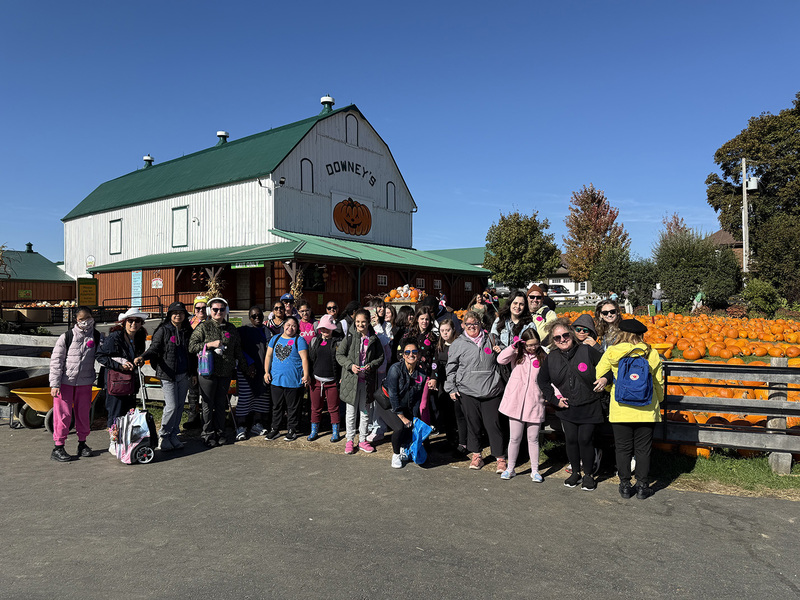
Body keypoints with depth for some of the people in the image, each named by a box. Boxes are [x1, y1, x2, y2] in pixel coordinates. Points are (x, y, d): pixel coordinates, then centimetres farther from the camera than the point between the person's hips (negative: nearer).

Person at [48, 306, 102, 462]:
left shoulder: (97, 337, 3)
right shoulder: (66, 337, -5)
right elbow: (56, 361, -4)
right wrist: (55, 384, -9)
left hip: (85, 382, 3)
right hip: (65, 382, -3)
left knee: (83, 414, 10)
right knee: (63, 414, -2)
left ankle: (82, 443, 26)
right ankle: (58, 447, 9)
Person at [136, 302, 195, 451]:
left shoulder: (188, 331, 11)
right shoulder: (163, 330, -2)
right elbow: (154, 348, -9)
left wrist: (194, 372, 17)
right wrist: (142, 357, -29)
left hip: (184, 375, 5)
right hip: (168, 374, -5)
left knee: (180, 406, 9)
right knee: (172, 406, -9)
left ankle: (173, 435, 22)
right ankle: (163, 436, 9)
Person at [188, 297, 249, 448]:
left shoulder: (231, 328, 11)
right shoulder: (204, 327, -1)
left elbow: (238, 350, 20)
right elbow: (191, 346, -6)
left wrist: (246, 367, 22)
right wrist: (210, 344, -16)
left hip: (226, 372, 3)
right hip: (208, 372, -3)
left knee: (221, 404, 11)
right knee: (208, 404, 4)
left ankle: (220, 433, 22)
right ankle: (208, 434, 15)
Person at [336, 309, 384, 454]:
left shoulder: (373, 339, 3)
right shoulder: (349, 337, -3)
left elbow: (380, 357, 8)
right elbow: (339, 355, -2)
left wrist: (371, 365, -11)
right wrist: (350, 365, -16)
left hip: (367, 379, 2)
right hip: (351, 379, -2)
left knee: (364, 411, 12)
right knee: (351, 411, 6)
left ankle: (362, 440, 24)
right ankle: (350, 440, 18)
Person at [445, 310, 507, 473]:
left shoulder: (490, 340, 11)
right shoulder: (458, 343, 7)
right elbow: (451, 368, 8)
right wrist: (451, 388, 4)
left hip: (491, 391, 0)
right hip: (468, 391, 0)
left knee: (493, 423, -1)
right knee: (473, 423, 8)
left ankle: (500, 457, 8)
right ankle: (476, 455, 24)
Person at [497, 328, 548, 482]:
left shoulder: (543, 356, 7)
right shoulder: (517, 354, 3)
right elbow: (501, 359, -15)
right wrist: (514, 346, -17)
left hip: (535, 403, 1)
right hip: (516, 402, -1)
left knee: (533, 439, 8)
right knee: (515, 438, 6)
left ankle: (535, 470, 22)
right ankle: (510, 468, 22)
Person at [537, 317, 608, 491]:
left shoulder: (587, 351, -9)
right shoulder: (551, 358, 1)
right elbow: (542, 381, 13)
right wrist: (554, 399, 6)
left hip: (589, 407, -3)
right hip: (566, 408, 3)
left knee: (585, 440, -1)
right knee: (571, 440, 6)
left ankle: (588, 475, 18)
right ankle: (575, 472, 27)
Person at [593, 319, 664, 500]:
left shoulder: (611, 353, -5)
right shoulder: (652, 354, -2)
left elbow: (598, 376, -1)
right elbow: (659, 383, 6)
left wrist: (607, 383, 19)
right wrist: (658, 402, 22)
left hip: (620, 409, 0)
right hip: (646, 410, 1)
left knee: (623, 449, 10)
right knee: (643, 449, 10)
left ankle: (625, 486, 18)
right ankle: (642, 487, 17)